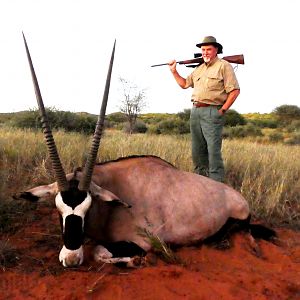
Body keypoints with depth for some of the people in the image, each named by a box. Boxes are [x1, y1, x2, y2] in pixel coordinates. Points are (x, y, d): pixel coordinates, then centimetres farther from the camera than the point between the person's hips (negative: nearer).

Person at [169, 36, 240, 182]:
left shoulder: (224, 66, -2)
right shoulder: (198, 69, 20)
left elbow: (234, 90, -8)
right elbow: (184, 83, 29)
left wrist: (222, 110, -11)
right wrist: (174, 71, 19)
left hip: (212, 112, -7)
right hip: (195, 111, 7)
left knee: (213, 150, -10)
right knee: (197, 151, 11)